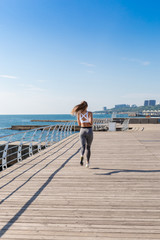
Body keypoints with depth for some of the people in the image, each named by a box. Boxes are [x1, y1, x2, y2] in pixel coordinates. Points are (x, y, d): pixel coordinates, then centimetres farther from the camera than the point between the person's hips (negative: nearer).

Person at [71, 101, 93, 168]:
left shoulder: (78, 113, 0)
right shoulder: (90, 113, -8)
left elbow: (79, 124, 8)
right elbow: (91, 123, -19)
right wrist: (88, 122, 4)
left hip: (82, 131, 1)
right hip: (89, 131, -1)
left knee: (83, 147, -6)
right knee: (88, 147, 16)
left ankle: (82, 156, -37)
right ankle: (87, 162, 14)